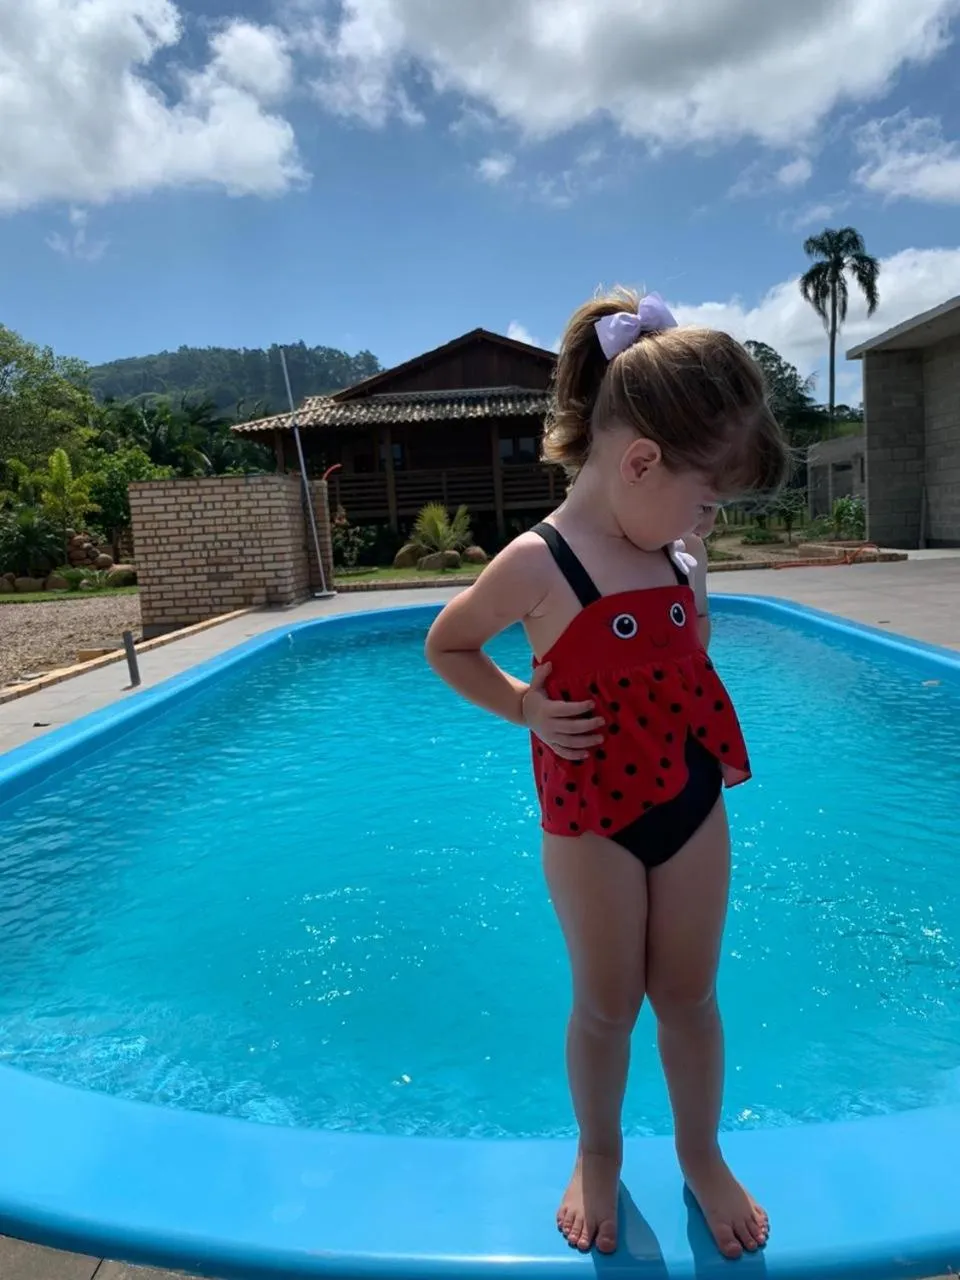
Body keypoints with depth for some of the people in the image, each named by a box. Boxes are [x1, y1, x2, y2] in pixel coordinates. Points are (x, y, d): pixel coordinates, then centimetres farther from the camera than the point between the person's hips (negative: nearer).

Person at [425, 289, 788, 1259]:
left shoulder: (675, 560, -1)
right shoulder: (537, 563, -18)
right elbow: (446, 647, -4)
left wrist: (721, 752, 4)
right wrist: (524, 709, -14)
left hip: (692, 808, 5)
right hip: (590, 823, -4)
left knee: (689, 995, 19)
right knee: (607, 1006, 15)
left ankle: (701, 1155, 45)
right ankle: (599, 1155, 43)